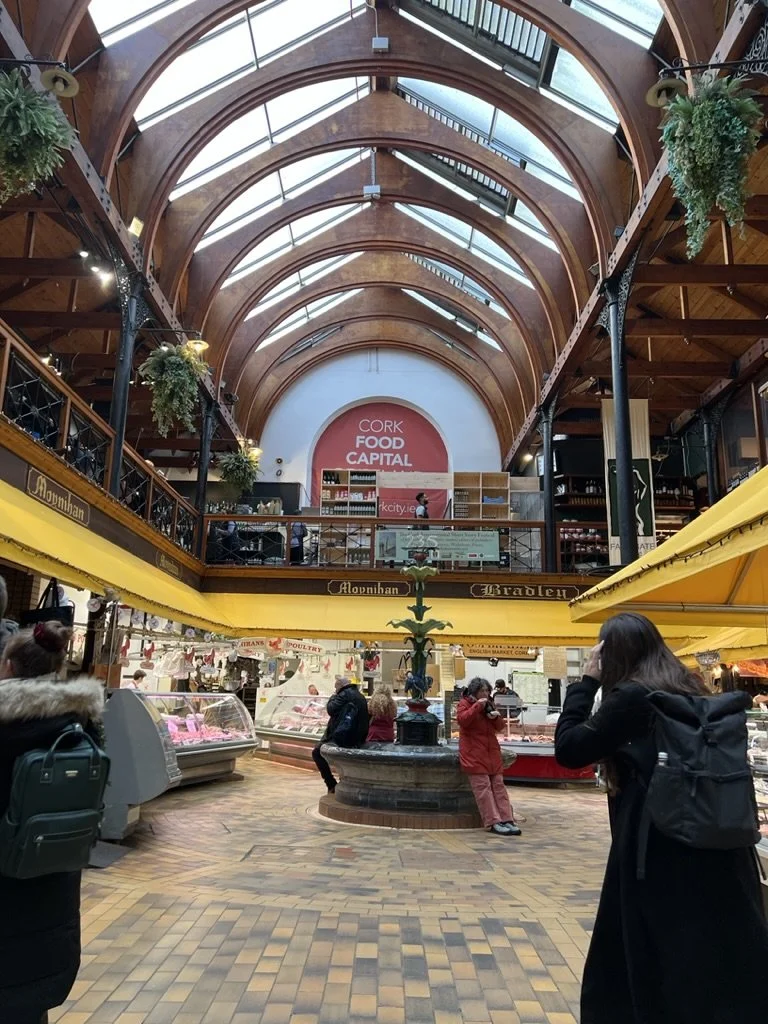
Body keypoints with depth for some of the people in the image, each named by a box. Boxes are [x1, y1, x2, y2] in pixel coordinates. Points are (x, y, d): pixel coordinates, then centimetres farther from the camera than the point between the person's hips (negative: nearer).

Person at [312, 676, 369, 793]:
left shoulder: (345, 694, -11)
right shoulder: (360, 696, 16)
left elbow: (331, 709, -13)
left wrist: (333, 697, 3)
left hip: (342, 737, -9)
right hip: (358, 739, 9)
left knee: (317, 753, 5)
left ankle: (332, 785, -1)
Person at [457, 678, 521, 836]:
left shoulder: (489, 704, 18)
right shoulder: (465, 703, 1)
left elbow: (500, 727, 17)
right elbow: (462, 719, -18)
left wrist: (496, 717, -6)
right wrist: (477, 706, -21)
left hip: (492, 752, 6)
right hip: (474, 753, -6)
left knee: (499, 786, 2)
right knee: (483, 787, -11)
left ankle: (507, 820, 2)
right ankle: (493, 822, -10)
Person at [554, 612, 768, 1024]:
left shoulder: (632, 696, -15)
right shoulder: (690, 689, 7)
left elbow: (568, 749, -12)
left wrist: (587, 681, -8)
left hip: (660, 847, -7)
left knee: (662, 960, 9)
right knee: (721, 953, 17)